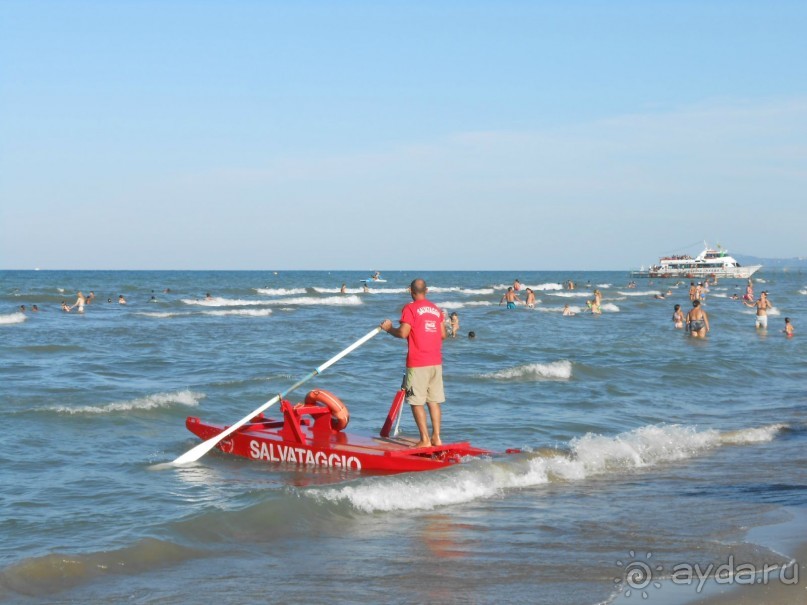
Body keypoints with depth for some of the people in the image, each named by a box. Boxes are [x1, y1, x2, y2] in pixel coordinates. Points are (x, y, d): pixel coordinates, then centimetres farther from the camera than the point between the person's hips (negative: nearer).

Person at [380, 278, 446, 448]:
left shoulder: (410, 309, -7)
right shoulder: (436, 309, 11)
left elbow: (403, 333, -15)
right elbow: (443, 334, 11)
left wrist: (388, 328, 3)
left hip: (417, 364, -6)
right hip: (436, 362, 6)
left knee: (417, 402, -1)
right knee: (434, 401, 11)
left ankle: (425, 439, -4)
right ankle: (436, 437, 9)